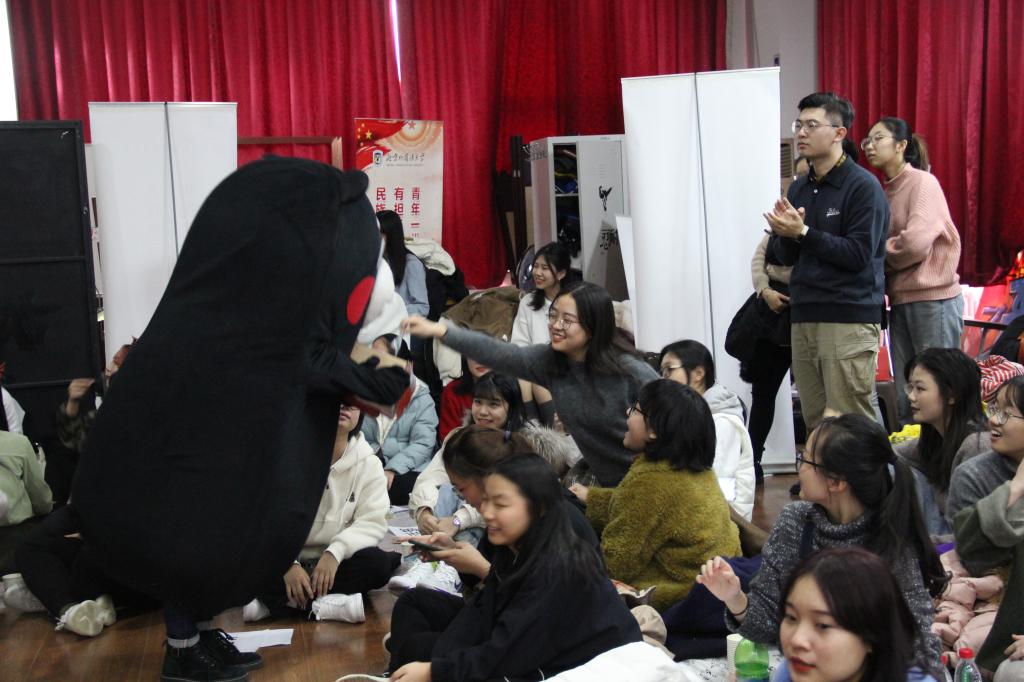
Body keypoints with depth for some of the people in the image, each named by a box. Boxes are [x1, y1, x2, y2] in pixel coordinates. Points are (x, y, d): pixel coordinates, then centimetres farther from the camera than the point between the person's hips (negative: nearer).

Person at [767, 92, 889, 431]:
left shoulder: (863, 186, -6)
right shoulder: (798, 189, 15)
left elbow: (859, 255, -15)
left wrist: (803, 232, -17)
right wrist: (785, 235, -6)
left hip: (849, 320, -7)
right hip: (804, 318, 7)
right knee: (815, 424, 8)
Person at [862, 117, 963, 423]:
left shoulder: (923, 182, -6)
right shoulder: (884, 192, 15)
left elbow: (916, 241, -19)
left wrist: (877, 256, -4)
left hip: (933, 297, -7)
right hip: (900, 300, 7)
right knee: (905, 397, 9)